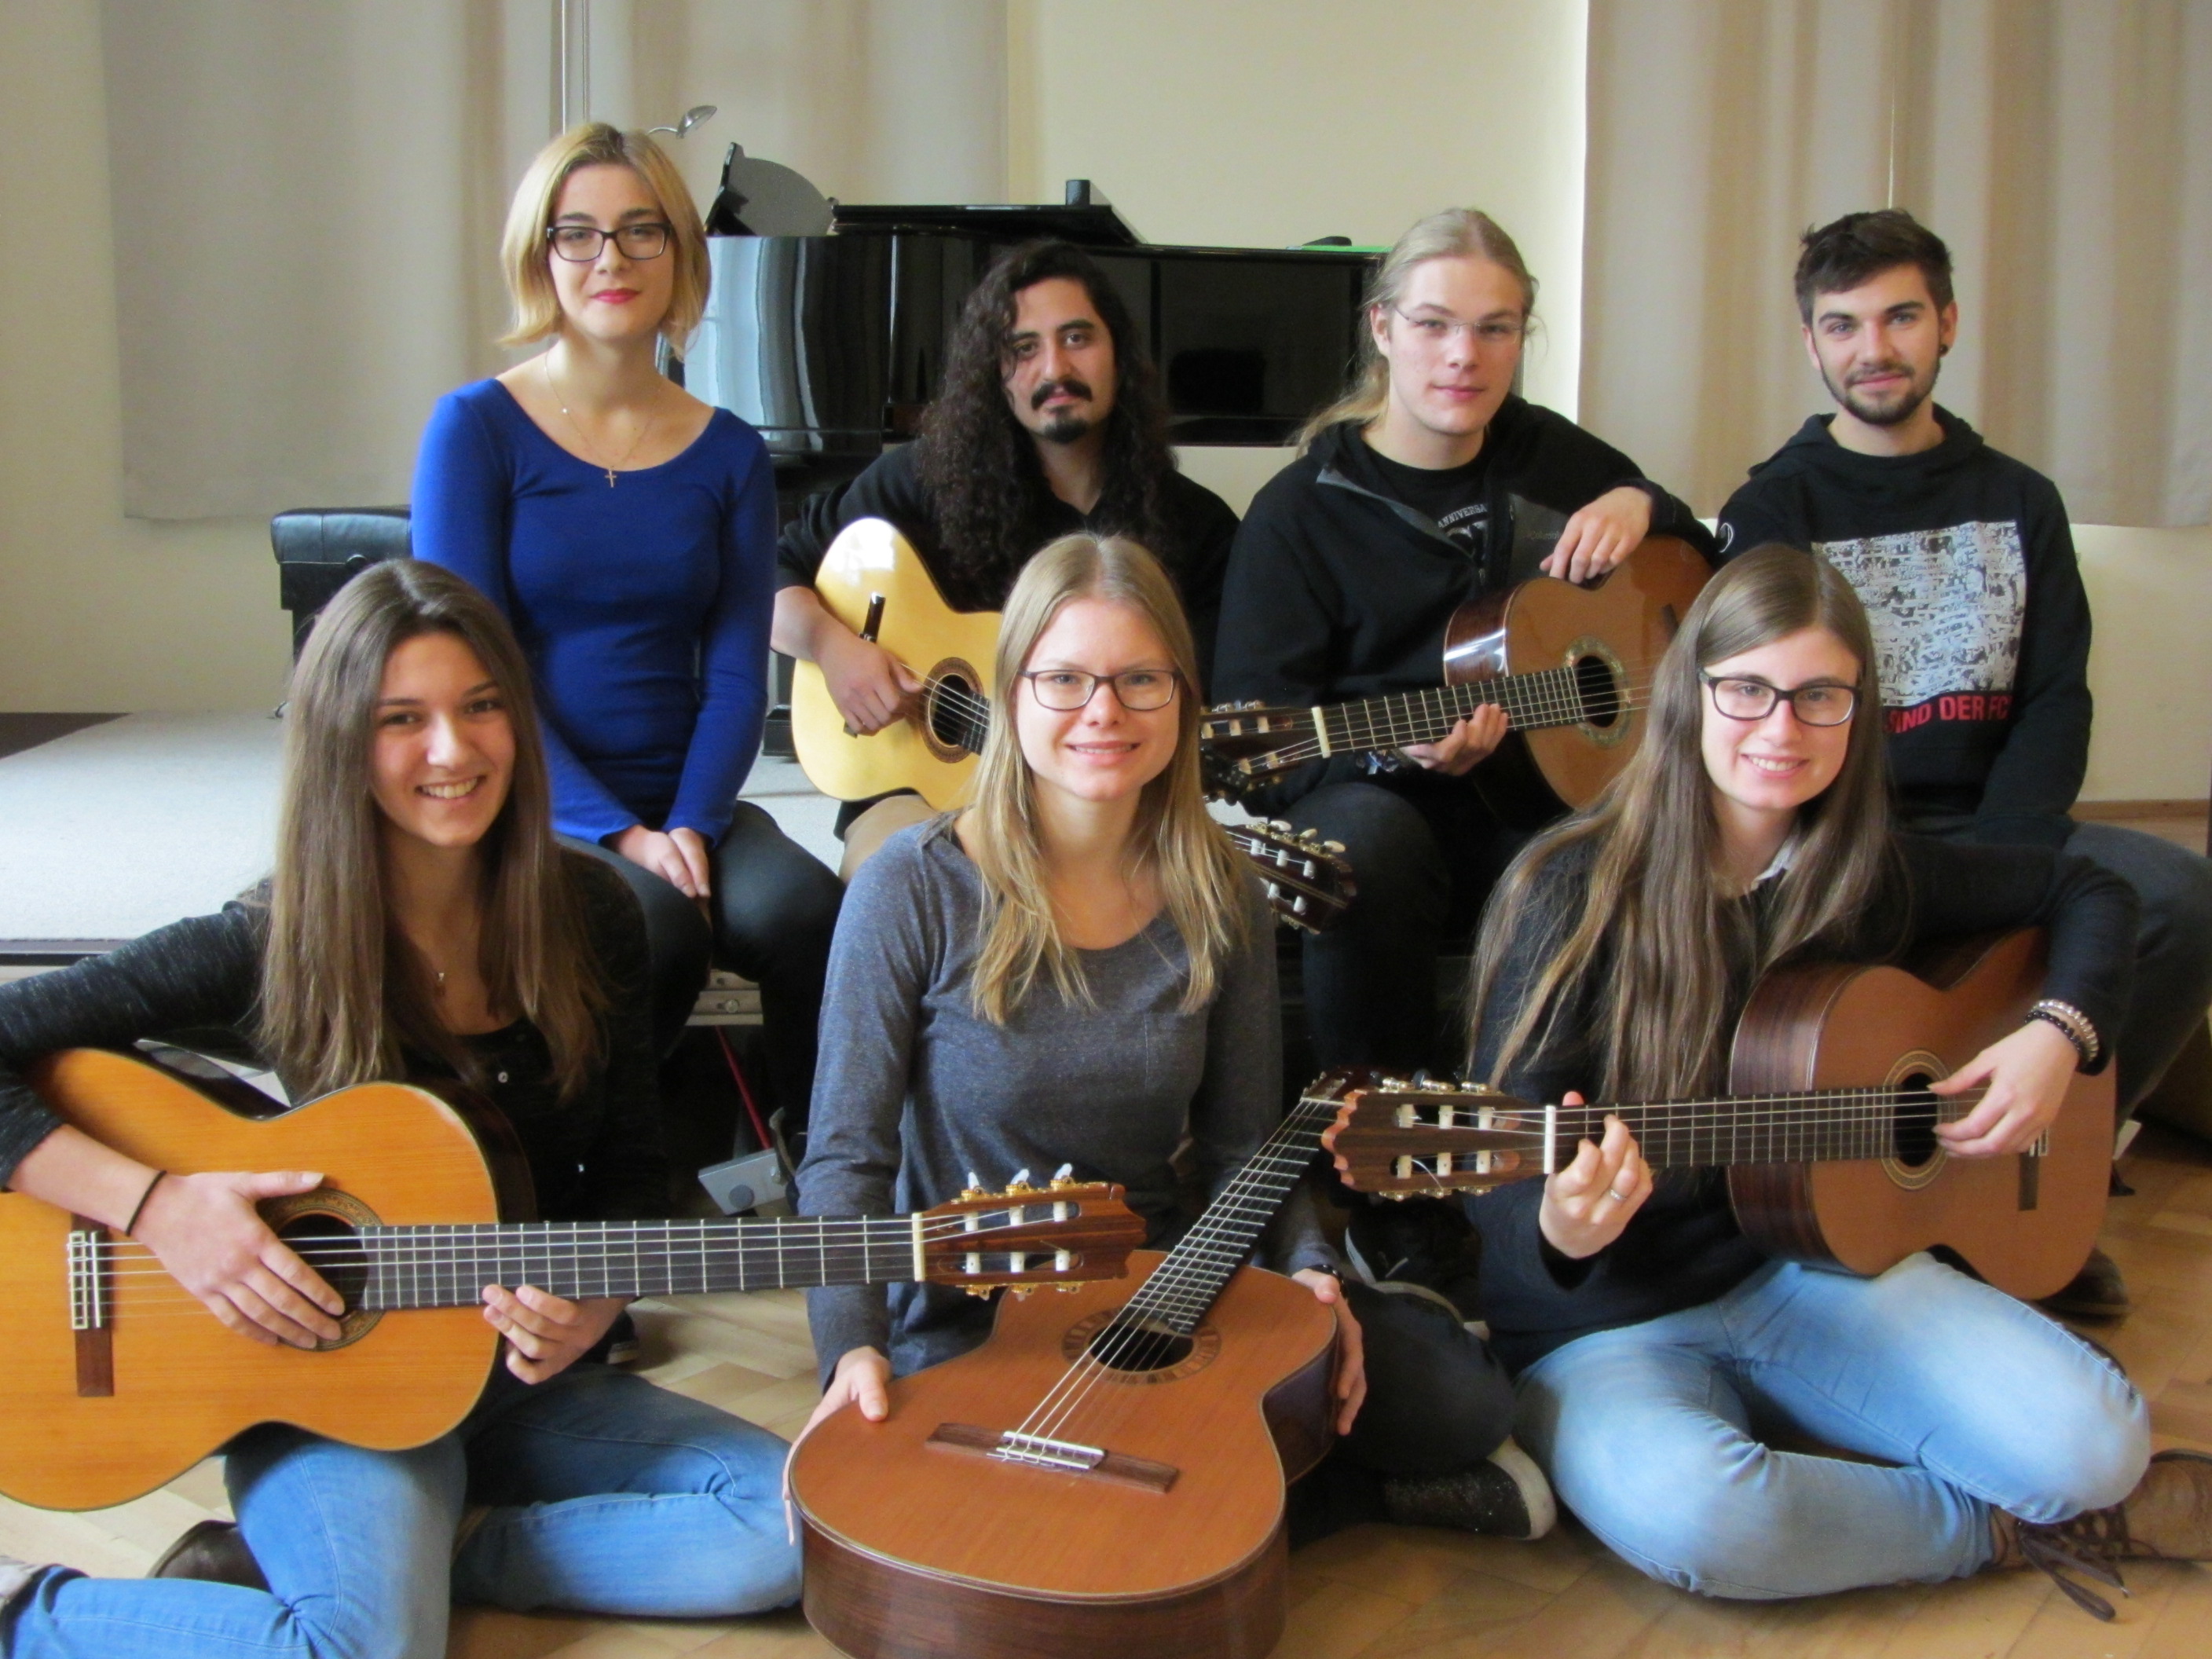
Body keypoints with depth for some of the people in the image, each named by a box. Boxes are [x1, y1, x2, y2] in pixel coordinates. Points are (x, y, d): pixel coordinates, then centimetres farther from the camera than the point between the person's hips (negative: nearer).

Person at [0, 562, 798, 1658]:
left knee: (796, 1532, -14)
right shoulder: (271, 951, -12)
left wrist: (595, 1306, -14)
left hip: (517, 1375, 5)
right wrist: (157, 1204, -24)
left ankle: (378, 1559, -4)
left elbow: (628, 1174, 6)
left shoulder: (588, 921, -2)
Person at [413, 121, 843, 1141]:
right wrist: (619, 833, -17)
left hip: (684, 804, 3)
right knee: (655, 928, -32)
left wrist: (693, 825, -14)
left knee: (804, 912, -27)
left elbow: (736, 676, 4)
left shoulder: (729, 455, 10)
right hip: (531, 812, -3)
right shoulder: (478, 429, -1)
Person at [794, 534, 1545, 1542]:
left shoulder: (1219, 901, 1)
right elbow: (848, 1156, -11)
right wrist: (854, 1348, -26)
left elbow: (1242, 1147, 6)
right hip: (973, 1332, -2)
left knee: (1460, 1399, -18)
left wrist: (1306, 1270, -14)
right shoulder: (917, 890, -12)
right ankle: (1373, 1492, -9)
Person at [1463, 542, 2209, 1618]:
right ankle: (2004, 1529, -8)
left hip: (1818, 1259, 3)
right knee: (1690, 1513, -35)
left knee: (2092, 1443, -24)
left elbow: (2086, 894, 17)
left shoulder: (1869, 873, 1)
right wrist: (1559, 1228, -39)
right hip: (1613, 1323, -3)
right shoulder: (1573, 893, -14)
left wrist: (2061, 1031, -2)